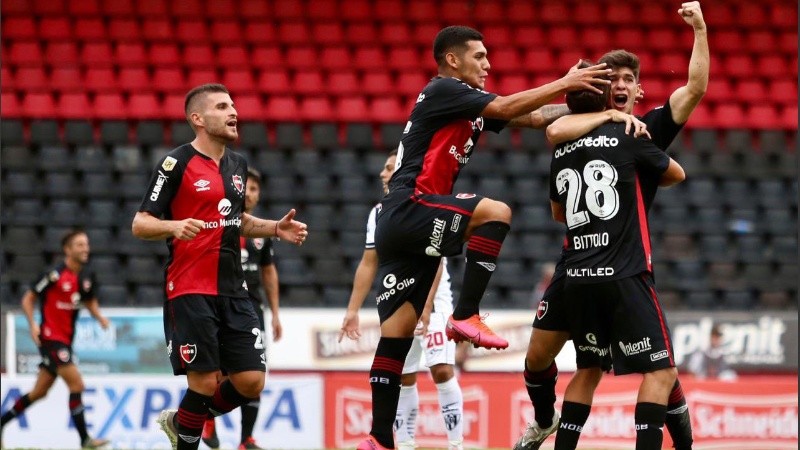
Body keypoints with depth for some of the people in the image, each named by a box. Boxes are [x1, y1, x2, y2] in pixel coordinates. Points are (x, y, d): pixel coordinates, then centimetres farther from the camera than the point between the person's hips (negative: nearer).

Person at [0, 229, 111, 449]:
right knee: (76, 384, -14)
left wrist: (99, 316, 0)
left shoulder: (87, 276, 6)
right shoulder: (55, 274, -14)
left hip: (66, 339, 8)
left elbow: (90, 301, 21)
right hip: (51, 338, -8)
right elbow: (28, 298, -7)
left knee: (39, 392, 13)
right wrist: (33, 324, -21)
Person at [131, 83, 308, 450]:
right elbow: (140, 224, -10)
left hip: (232, 292, 7)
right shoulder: (176, 164, -8)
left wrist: (275, 228, 11)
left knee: (251, 382, 1)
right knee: (205, 382, -10)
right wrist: (174, 226, -29)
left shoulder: (237, 165, 13)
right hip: (190, 292, -7)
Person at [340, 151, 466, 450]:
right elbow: (368, 264, 12)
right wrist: (353, 309, 7)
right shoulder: (379, 213, 8)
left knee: (442, 370, -16)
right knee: (403, 379, 4)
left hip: (432, 301, -6)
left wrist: (426, 307, -27)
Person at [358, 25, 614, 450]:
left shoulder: (470, 101, 20)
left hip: (403, 225, 10)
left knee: (397, 335, 5)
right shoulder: (442, 91, -6)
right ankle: (465, 316, -21)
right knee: (495, 212, -24)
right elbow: (507, 107, -16)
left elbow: (532, 118, 17)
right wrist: (564, 83, -11)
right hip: (407, 207, -10)